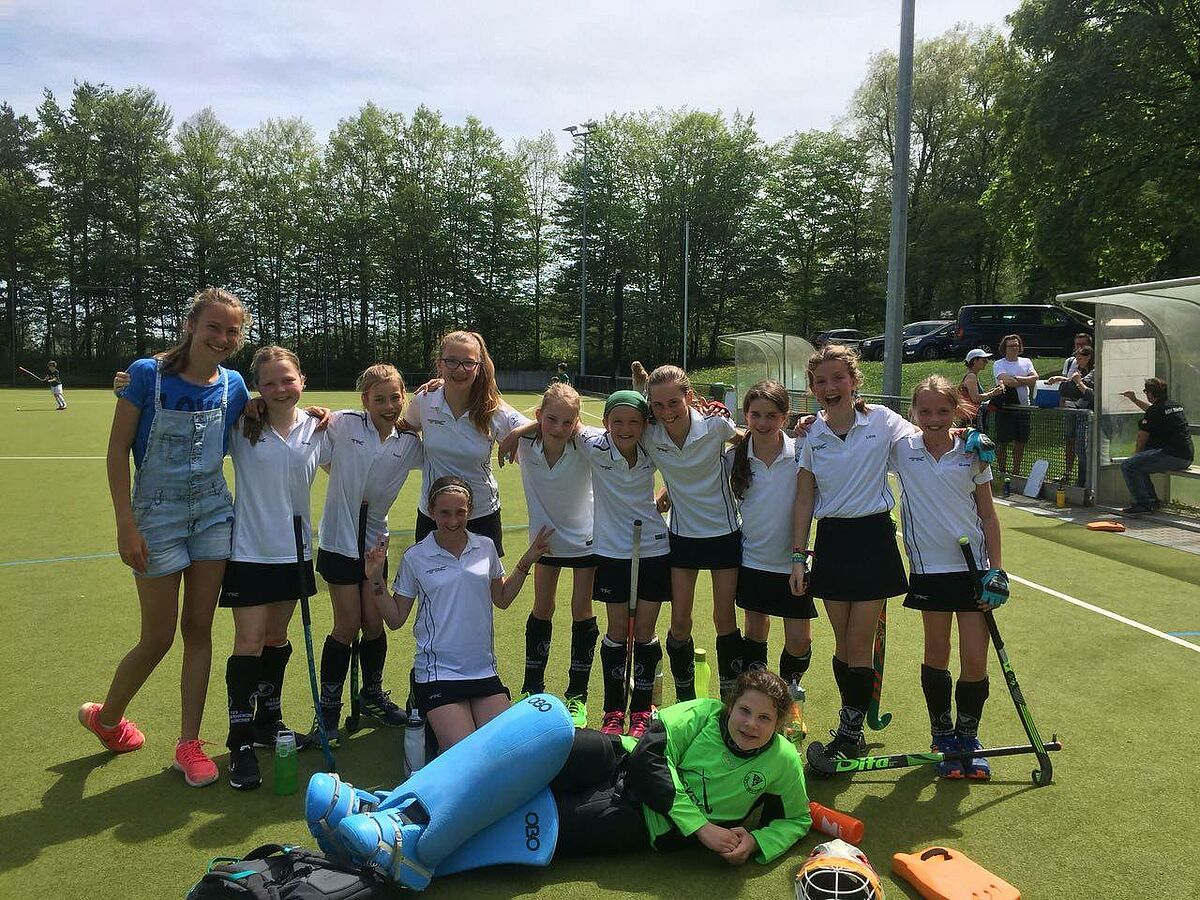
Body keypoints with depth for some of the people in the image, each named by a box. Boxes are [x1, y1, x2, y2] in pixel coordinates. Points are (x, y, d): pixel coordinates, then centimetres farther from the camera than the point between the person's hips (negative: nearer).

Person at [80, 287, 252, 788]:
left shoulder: (233, 385, -1)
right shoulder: (147, 373, -12)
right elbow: (117, 450, -10)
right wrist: (126, 525, -14)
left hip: (213, 512, 4)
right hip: (157, 515, -4)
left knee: (199, 629, 7)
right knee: (159, 637, 3)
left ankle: (188, 744, 18)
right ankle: (105, 717, 32)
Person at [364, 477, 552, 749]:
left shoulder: (485, 547, 5)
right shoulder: (415, 557, -3)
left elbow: (502, 599, 19)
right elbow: (396, 619, 3)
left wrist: (525, 563, 10)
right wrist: (377, 582, -10)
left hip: (484, 671, 4)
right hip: (438, 673, -4)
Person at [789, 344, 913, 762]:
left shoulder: (881, 421, -6)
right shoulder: (813, 435, 2)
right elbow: (804, 500, 5)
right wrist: (798, 556, 2)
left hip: (873, 538, -3)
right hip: (831, 540, 3)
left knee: (858, 644, -1)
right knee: (842, 642, 9)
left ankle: (850, 733, 13)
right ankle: (852, 726, 25)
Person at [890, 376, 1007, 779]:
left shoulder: (972, 453, -1)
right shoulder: (901, 449, -3)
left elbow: (988, 515, 5)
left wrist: (996, 569, 0)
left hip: (972, 565, 0)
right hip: (928, 568, 0)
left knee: (975, 658, 0)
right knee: (936, 654, 9)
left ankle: (967, 736, 21)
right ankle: (943, 736, 26)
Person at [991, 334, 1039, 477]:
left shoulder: (1026, 362, 12)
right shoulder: (998, 364, -1)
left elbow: (1035, 378, -4)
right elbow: (1005, 380, -19)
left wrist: (1015, 379, -13)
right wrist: (1026, 382, -6)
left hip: (1023, 406, 4)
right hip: (1005, 407, -4)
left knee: (1021, 441, 9)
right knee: (1002, 442, -1)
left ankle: (1016, 471, 20)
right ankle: (1002, 471, 7)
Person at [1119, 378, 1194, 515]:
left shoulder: (1155, 411, -12)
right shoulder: (1175, 405, 17)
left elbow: (1142, 439, -4)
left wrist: (1136, 455, 12)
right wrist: (1135, 400, 49)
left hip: (1173, 456, -10)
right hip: (1187, 457, 10)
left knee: (1128, 466, -16)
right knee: (1139, 464, 25)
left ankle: (1143, 504, -14)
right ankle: (1152, 500, 26)